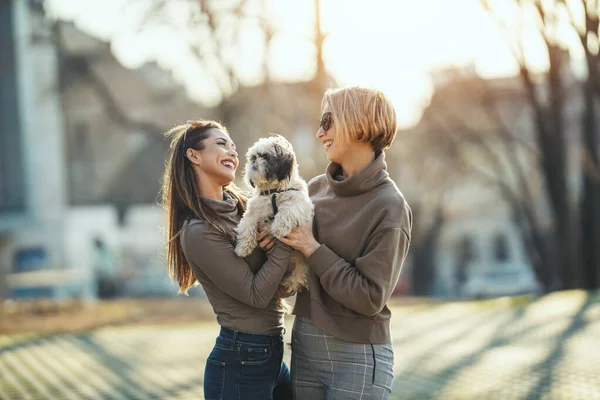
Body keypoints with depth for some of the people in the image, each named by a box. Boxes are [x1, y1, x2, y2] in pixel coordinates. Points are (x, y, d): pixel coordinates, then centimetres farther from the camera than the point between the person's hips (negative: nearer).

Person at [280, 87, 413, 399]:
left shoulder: (389, 207, -13)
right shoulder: (316, 188, 5)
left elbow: (370, 298, -17)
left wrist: (312, 249, -14)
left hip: (357, 358, -6)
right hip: (304, 347, 6)